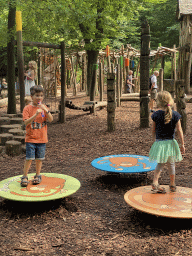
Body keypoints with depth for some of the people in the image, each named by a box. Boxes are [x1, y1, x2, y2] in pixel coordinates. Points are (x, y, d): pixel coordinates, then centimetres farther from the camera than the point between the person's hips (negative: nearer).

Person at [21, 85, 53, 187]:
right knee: (29, 158, -5)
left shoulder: (44, 107, 5)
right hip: (31, 138, -3)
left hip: (42, 138, 3)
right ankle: (24, 177, 10)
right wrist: (36, 114, -25)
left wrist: (46, 110, -22)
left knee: (39, 158, 9)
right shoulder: (27, 108, -4)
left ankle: (38, 176, 24)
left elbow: (51, 119, -7)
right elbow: (26, 122, -14)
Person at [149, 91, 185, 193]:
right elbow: (179, 130, -6)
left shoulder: (156, 115, -7)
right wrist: (182, 144, 0)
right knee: (171, 164, 15)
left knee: (160, 164, 15)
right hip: (171, 143, 0)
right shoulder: (175, 115, -7)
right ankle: (172, 185, 29)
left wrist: (155, 140, 18)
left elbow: (153, 130, 2)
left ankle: (155, 182, 1)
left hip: (159, 142, 0)